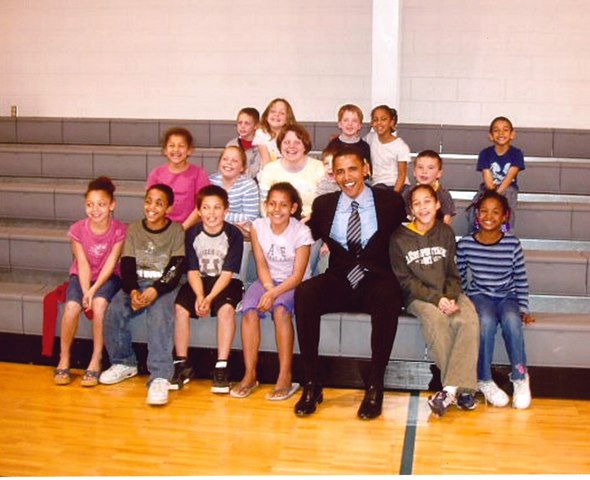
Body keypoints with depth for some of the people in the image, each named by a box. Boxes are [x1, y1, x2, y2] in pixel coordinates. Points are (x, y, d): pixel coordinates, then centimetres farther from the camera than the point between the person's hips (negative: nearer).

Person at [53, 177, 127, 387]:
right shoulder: (78, 229, -10)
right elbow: (83, 264, -11)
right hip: (81, 277, 1)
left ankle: (96, 361, -18)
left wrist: (93, 290, -25)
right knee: (72, 306, -28)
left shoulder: (119, 230, -14)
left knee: (100, 303, -33)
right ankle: (64, 360, -8)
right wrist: (85, 292, -24)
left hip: (108, 277, -1)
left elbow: (111, 263, -16)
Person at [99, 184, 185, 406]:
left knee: (159, 313, -34)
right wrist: (133, 292, -18)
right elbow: (127, 266, 2)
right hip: (137, 283, 4)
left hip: (165, 285, -3)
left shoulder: (176, 231, -1)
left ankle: (160, 377, -38)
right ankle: (124, 363, 0)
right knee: (114, 311, -24)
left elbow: (176, 269, -9)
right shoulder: (134, 230, 8)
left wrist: (155, 291, -25)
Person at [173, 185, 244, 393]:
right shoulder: (192, 233, -3)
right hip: (200, 282, 3)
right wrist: (199, 296, -21)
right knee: (180, 307, -24)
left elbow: (227, 273, -13)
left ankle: (221, 367, -24)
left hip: (226, 283, -2)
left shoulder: (233, 234, -10)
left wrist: (210, 298, -24)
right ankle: (182, 364, -10)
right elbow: (193, 270, -4)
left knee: (226, 308, -32)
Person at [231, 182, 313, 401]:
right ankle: (250, 375, -18)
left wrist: (274, 294, -29)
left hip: (293, 284, -3)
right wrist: (269, 290, -21)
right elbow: (262, 266, -3)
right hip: (268, 281, 3)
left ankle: (285, 377, -27)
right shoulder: (258, 227, -2)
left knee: (280, 308, -34)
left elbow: (297, 275, -15)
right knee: (249, 310, -26)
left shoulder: (301, 232, -12)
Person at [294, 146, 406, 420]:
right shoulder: (323, 205, 11)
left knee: (389, 298, -38)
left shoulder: (390, 201, 6)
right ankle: (311, 384, -22)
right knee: (304, 293, -31)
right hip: (339, 282, 2)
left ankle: (375, 387, -25)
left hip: (377, 283, -2)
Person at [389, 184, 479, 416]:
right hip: (418, 296, -3)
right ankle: (461, 388, -30)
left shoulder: (446, 232, 9)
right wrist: (436, 299, -17)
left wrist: (450, 298, -12)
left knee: (468, 319, -29)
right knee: (434, 317, -35)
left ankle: (451, 389, -31)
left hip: (448, 294, 3)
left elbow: (453, 273, 9)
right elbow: (405, 280, -4)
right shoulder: (399, 238, -1)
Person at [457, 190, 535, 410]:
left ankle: (520, 378, -16)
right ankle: (484, 381, -18)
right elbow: (459, 278, 6)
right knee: (486, 321, -34)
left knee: (511, 320, -33)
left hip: (507, 297, 1)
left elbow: (521, 281, 2)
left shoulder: (513, 244, -4)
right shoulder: (465, 244, -5)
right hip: (479, 296, 0)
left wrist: (523, 309, -2)